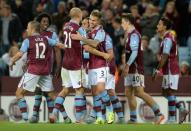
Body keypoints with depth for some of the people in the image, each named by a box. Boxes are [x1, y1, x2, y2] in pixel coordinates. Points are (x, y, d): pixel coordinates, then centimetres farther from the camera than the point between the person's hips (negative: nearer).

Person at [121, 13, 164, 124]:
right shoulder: (130, 35, 19)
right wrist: (127, 67, 23)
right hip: (131, 69, 10)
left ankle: (158, 114, -16)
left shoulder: (134, 35, -12)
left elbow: (135, 52, -22)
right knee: (129, 93, 8)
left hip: (136, 69, -10)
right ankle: (133, 119, 9)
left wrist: (127, 66, -27)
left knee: (139, 92, -15)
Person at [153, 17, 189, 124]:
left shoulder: (167, 39, -15)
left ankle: (172, 119, -3)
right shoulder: (170, 37, 17)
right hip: (173, 70, 10)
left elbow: (165, 57, -23)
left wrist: (157, 70, -23)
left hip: (170, 71, -10)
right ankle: (182, 110, 12)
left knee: (169, 93, -6)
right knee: (166, 93, 13)